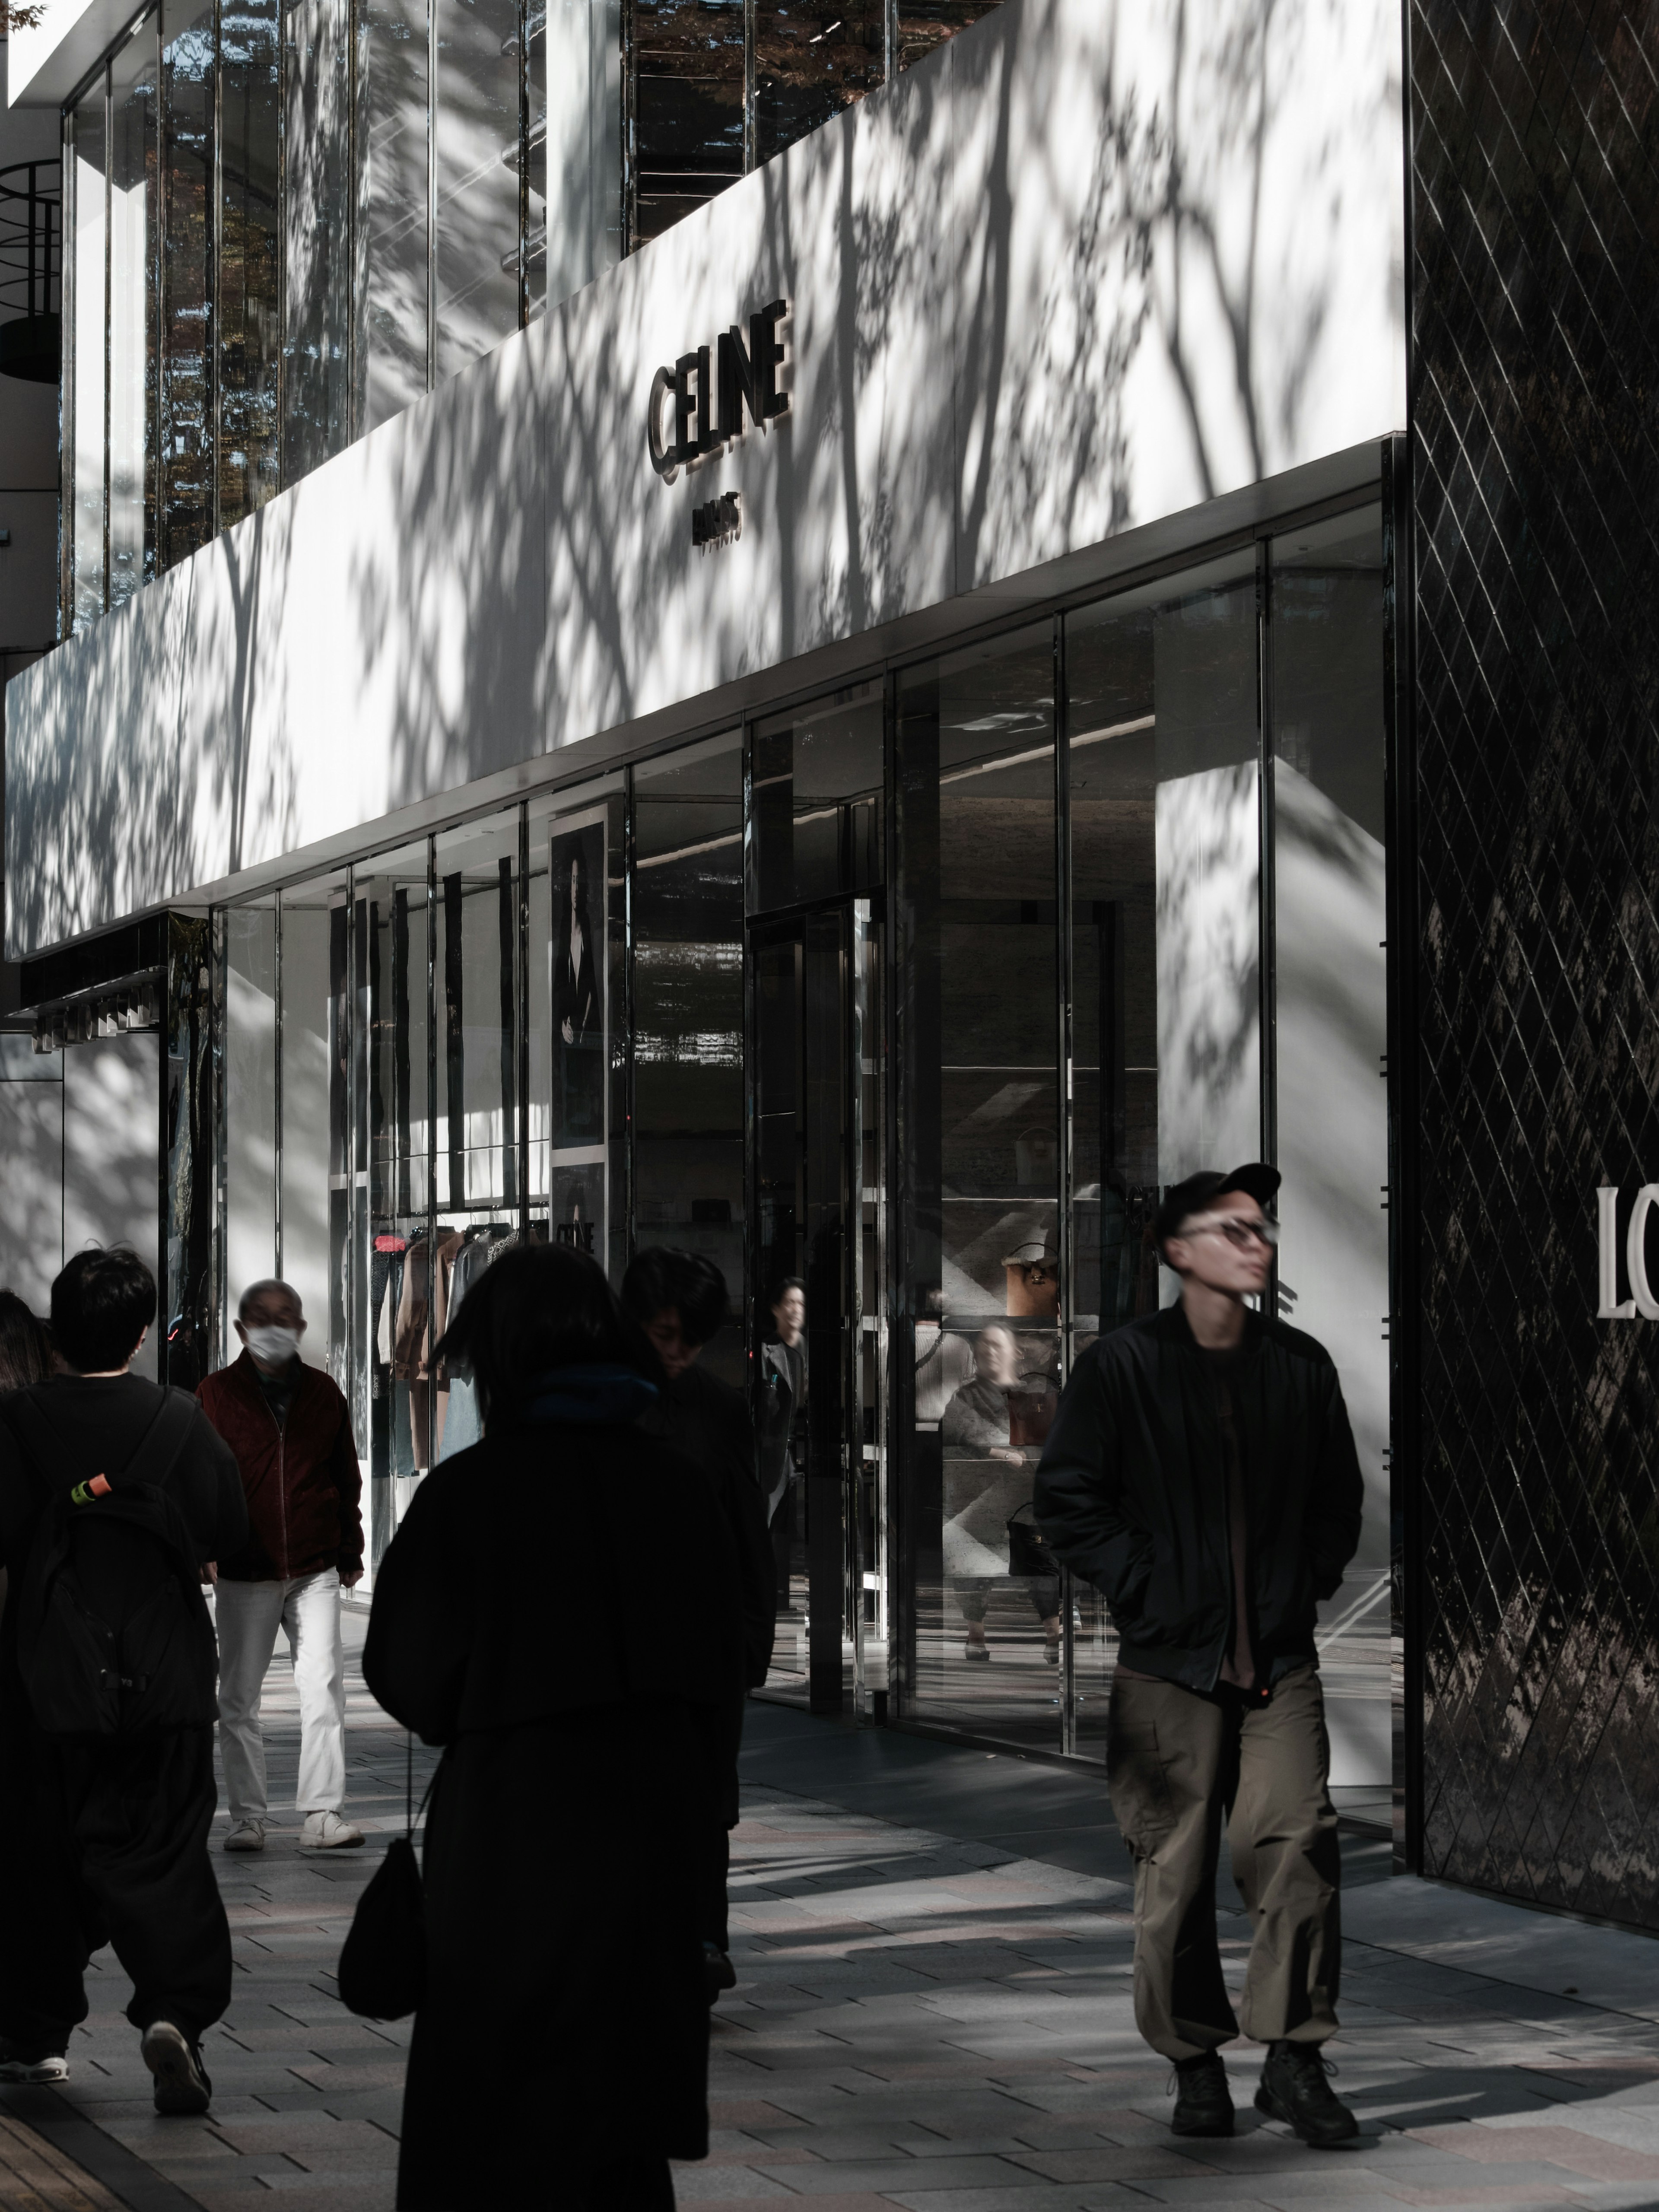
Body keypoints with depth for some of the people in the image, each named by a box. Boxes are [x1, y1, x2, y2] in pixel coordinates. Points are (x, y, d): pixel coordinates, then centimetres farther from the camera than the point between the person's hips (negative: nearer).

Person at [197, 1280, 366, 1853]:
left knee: (323, 1688, -9)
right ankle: (247, 1819, 14)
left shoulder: (323, 1392, 8)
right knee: (238, 1699, 5)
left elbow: (346, 1477, 15)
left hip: (316, 1571, 1)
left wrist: (350, 1552, 16)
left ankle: (322, 1814, -7)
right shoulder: (216, 1395, 1)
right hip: (244, 1574, -1)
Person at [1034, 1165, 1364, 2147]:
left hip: (1281, 1656, 2)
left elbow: (1338, 1496, 20)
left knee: (1297, 1839, -12)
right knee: (1176, 1865, 1)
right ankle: (1196, 2065, 13)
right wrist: (1144, 1588, -5)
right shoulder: (1123, 1366, -2)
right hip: (1170, 1660, -2)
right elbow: (1069, 1499, 0)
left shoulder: (1302, 1364, 8)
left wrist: (1309, 1582, 8)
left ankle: (1295, 2056, -4)